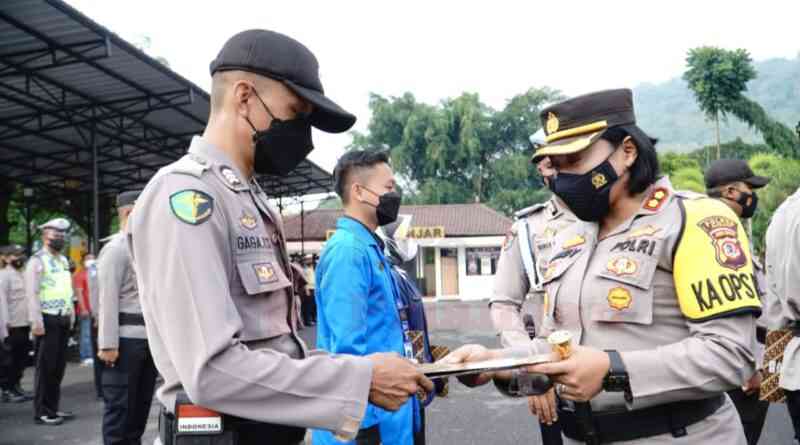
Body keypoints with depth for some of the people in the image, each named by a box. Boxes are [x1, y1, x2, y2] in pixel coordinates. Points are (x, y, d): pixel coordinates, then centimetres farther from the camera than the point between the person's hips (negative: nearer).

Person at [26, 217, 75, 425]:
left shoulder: (63, 260, 16)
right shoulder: (37, 260, -8)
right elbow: (32, 294, -14)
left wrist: (71, 316, 15)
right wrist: (36, 322, -20)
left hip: (63, 320, 7)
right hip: (48, 320, -7)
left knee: (59, 366, 11)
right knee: (46, 367, -2)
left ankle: (53, 407, 19)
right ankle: (42, 412, 5)